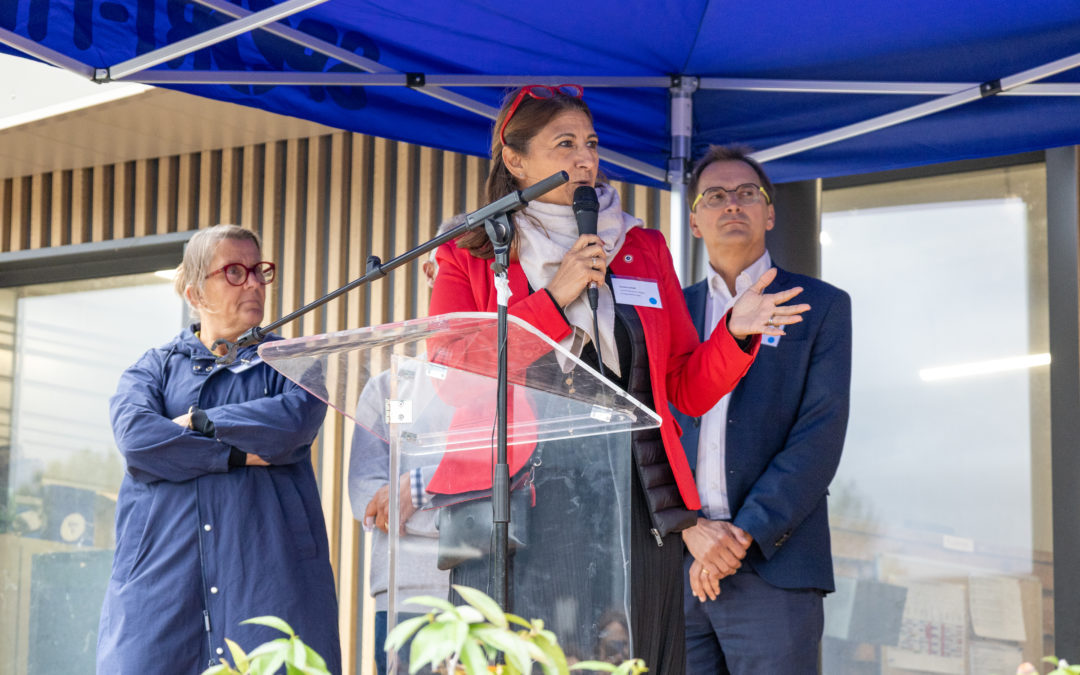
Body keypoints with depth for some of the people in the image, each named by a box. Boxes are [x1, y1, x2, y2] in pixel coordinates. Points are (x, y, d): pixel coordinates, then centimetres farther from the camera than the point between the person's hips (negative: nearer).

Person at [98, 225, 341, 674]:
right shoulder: (155, 367, 16)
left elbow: (297, 418, -8)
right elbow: (134, 435, -5)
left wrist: (199, 422, -3)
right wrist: (238, 454, -10)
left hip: (268, 572, 0)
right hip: (163, 569, 1)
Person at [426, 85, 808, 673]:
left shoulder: (644, 250, 17)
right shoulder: (467, 262, 10)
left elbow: (689, 391, 14)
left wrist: (735, 334, -5)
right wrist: (555, 298, -7)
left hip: (633, 513, 2)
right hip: (518, 513, -2)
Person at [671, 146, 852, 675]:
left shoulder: (821, 307, 7)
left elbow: (821, 434, -4)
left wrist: (744, 534, -12)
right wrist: (689, 528, -8)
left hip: (774, 567, -2)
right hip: (674, 562, 3)